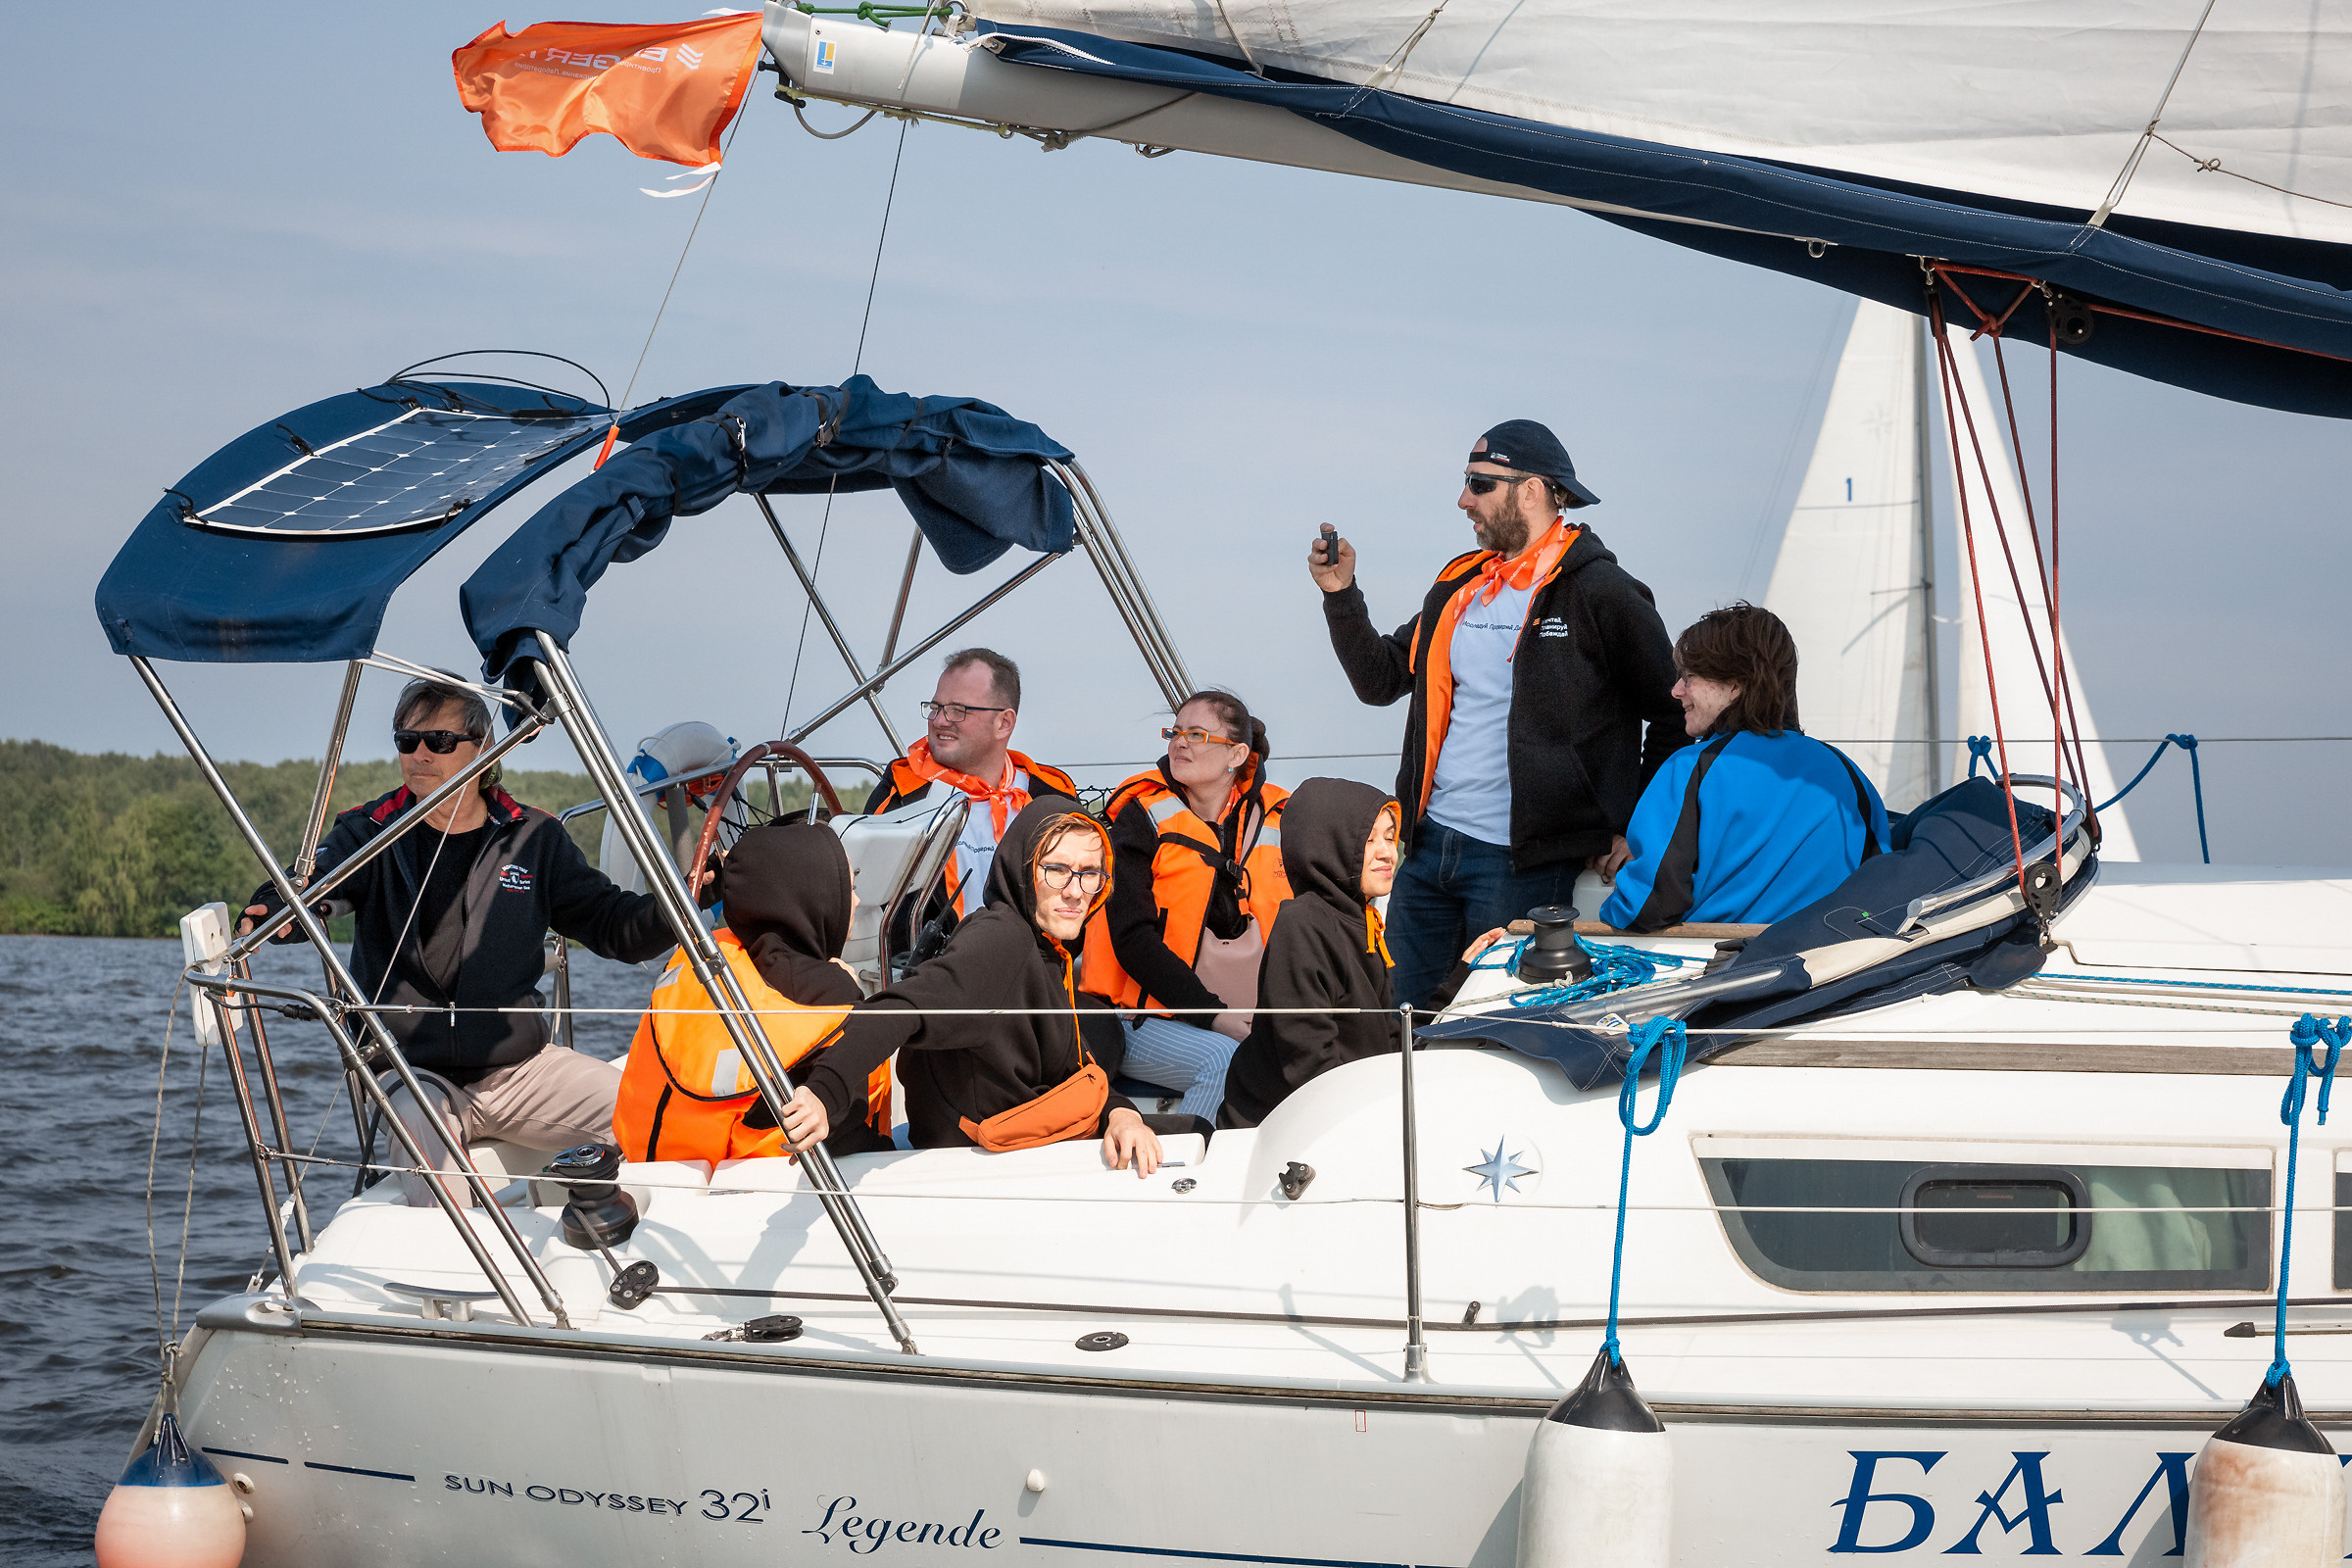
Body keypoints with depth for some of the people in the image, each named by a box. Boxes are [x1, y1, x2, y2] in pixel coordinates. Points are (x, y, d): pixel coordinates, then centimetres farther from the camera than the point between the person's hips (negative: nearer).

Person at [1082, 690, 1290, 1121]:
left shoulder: (1276, 822, 10)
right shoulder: (1141, 819, 0)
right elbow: (1132, 938, -9)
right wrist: (1212, 1015, -19)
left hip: (1252, 1021, 4)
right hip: (1148, 1018, -4)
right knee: (1226, 1062, -32)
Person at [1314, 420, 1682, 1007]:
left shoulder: (1599, 594, -7)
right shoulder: (1459, 586, 15)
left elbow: (1677, 717, -3)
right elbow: (1381, 680, 19)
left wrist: (1633, 831, -4)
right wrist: (1341, 594, 6)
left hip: (1522, 863, -7)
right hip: (1429, 844, 7)